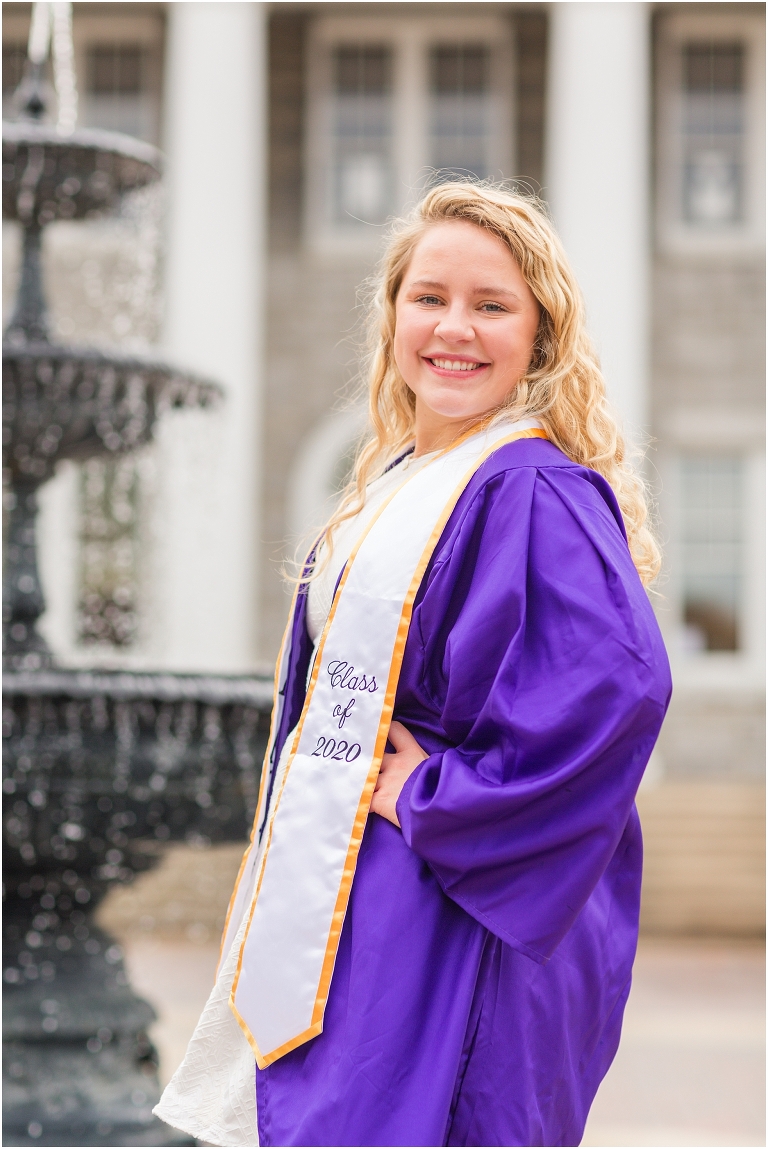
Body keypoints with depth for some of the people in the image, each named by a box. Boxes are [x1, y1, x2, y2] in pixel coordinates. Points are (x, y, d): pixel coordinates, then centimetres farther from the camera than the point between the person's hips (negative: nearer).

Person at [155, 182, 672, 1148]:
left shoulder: (534, 494, -16)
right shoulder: (397, 483, 13)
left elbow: (617, 682, -31)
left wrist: (437, 799, -21)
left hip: (452, 933, -9)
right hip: (347, 906, 9)